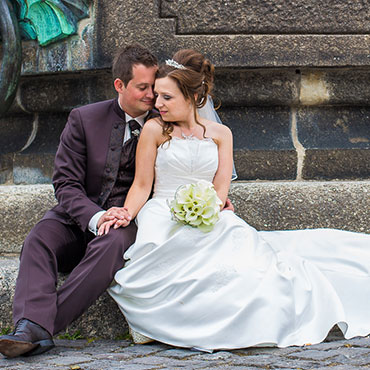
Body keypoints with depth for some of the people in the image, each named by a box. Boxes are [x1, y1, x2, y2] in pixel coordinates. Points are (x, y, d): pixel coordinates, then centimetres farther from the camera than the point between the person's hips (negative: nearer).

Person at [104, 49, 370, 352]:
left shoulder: (220, 134, 14)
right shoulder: (154, 130, 7)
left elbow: (220, 191, 6)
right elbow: (142, 185, 5)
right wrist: (126, 213, -14)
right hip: (165, 221, -2)